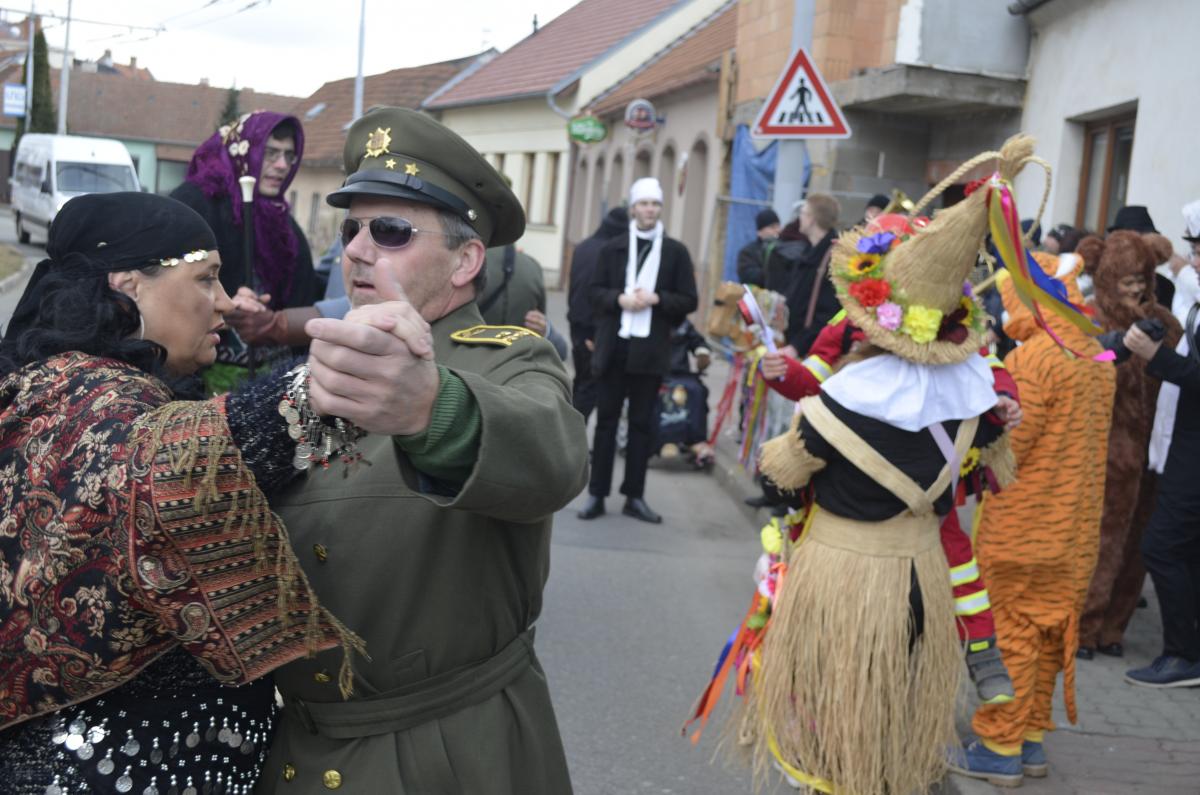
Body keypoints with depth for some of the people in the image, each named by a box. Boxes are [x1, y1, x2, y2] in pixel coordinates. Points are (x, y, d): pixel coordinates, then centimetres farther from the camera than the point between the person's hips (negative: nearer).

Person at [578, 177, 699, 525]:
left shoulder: (676, 252, 4)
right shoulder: (613, 248, 8)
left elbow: (689, 301, 2)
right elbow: (596, 292, 5)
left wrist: (656, 299, -13)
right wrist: (620, 299, -13)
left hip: (650, 350, -1)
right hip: (613, 346, 1)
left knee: (642, 424, 5)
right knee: (606, 420, 5)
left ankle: (634, 496, 13)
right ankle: (597, 494, 11)